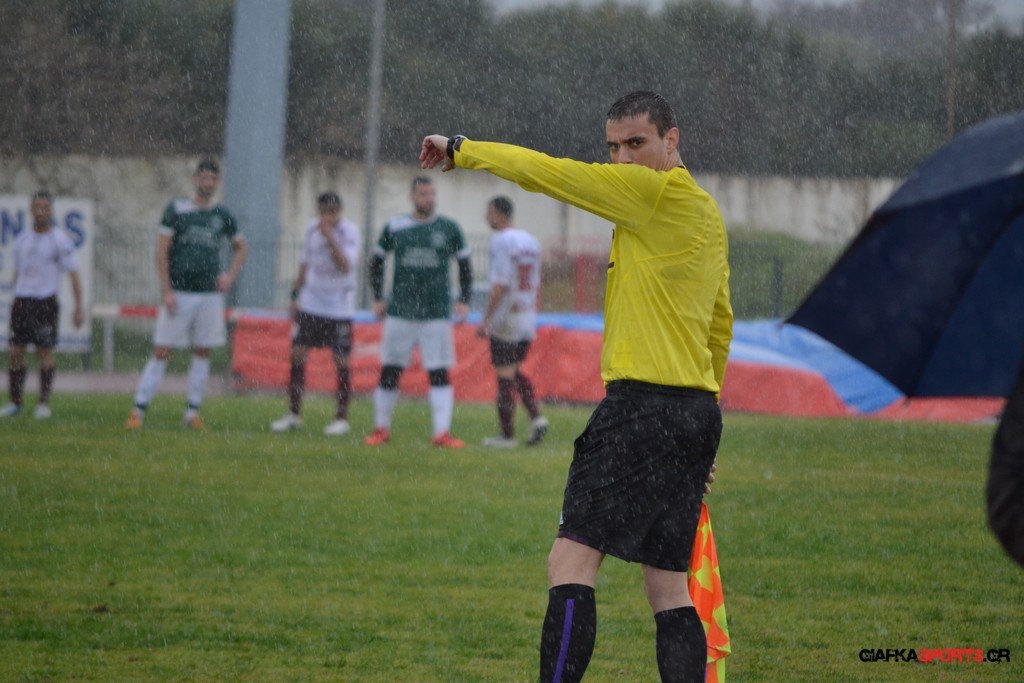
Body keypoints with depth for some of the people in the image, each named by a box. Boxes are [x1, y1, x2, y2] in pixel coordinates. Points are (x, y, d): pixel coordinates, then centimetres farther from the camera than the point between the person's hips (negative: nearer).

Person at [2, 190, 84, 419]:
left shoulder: (60, 241, -3)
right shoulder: (22, 239, 13)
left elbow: (74, 275, -4)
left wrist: (78, 308, -10)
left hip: (45, 303, -5)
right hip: (21, 302, 5)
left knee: (45, 352, -4)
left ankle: (44, 404, 2)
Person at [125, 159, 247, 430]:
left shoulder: (222, 215, 9)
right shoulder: (176, 209, -1)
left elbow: (241, 247, 24)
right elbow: (162, 252, -4)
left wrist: (231, 275, 8)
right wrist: (166, 290, -11)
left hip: (210, 294, 4)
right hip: (178, 293, -4)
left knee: (202, 353, 5)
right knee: (161, 352, -6)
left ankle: (192, 412, 12)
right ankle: (138, 411, -4)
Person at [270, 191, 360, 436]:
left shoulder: (350, 231, -10)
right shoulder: (312, 228, 6)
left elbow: (346, 266, -23)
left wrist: (329, 237, -29)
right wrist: (295, 295, 17)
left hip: (339, 308, -5)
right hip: (311, 303, 5)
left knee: (341, 361, -2)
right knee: (297, 354, 0)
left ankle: (342, 418, 7)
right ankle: (294, 414, 8)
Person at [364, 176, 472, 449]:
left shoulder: (449, 229, 3)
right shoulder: (395, 227, 4)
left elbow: (464, 266, 11)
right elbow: (376, 261, 15)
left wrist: (464, 300, 1)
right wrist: (378, 298, 7)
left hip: (437, 313, -1)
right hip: (399, 311, 1)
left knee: (439, 373, -5)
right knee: (389, 371, 3)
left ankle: (442, 432, -6)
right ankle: (381, 428, 14)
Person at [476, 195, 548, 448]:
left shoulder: (501, 241, -13)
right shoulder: (531, 241, 11)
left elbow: (500, 285, -19)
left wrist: (486, 320, -16)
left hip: (504, 322, -8)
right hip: (527, 320, 8)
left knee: (505, 377, 0)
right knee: (515, 372, 19)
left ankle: (507, 434, 4)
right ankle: (536, 417, 3)